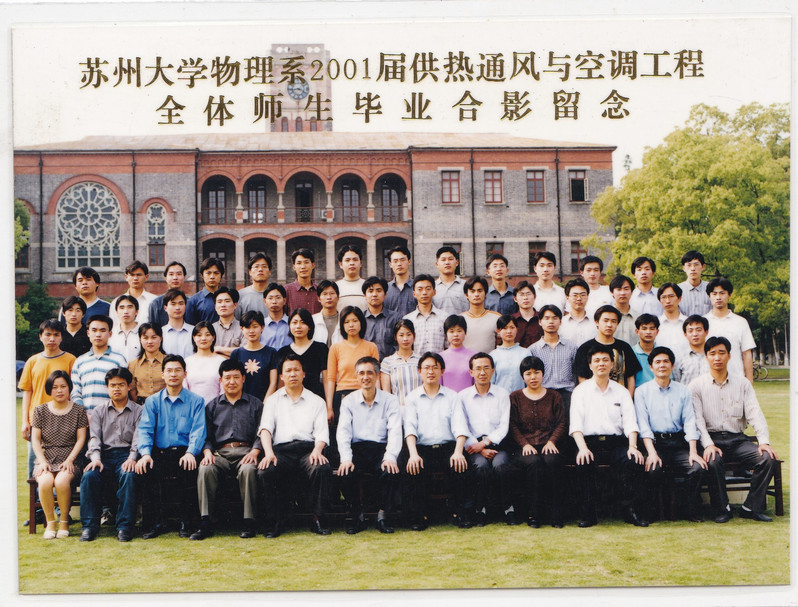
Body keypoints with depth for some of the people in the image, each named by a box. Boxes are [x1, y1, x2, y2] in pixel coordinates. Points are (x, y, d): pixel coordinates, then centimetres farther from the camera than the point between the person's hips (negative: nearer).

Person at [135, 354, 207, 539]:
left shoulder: (196, 401, 9)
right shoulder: (152, 401, 15)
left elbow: (198, 431, -3)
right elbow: (145, 429, 2)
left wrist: (190, 453, -22)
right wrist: (145, 453, -18)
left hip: (184, 453, -2)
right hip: (159, 453, 2)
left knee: (188, 469, -34)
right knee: (147, 469, -31)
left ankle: (187, 524, -21)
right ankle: (154, 523, -22)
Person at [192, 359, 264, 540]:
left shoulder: (255, 404, 17)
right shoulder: (212, 406, 23)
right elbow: (206, 435, 15)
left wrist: (254, 452, -13)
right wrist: (207, 452, -6)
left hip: (245, 451, -2)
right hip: (220, 453, 2)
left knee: (248, 469, -37)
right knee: (205, 469, -31)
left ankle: (249, 522, -30)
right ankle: (205, 523, -30)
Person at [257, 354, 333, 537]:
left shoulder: (316, 401, 22)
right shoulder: (272, 400, 23)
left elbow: (321, 431, 9)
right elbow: (265, 428, 7)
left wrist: (317, 450, -14)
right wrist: (268, 453, -13)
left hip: (308, 449, 0)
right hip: (281, 450, 0)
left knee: (322, 469, -34)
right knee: (264, 472, -32)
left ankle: (318, 519, -20)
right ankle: (275, 521, -18)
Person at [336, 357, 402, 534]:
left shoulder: (390, 400, 8)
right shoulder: (348, 401, 11)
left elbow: (395, 431, -4)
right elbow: (343, 431, 0)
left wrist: (390, 457, -22)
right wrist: (346, 458, -18)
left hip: (381, 448, -1)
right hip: (357, 449, 1)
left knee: (390, 471, -32)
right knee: (346, 473, -29)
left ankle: (384, 516, -13)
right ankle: (356, 516, -8)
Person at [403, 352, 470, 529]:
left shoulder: (452, 396, 14)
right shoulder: (412, 398, 13)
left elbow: (460, 427, 1)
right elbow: (410, 428, -2)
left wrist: (458, 452, -19)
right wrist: (413, 454, -21)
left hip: (448, 447, 0)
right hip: (422, 448, 0)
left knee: (459, 466, -31)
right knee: (414, 469, -32)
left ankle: (462, 513, -18)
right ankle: (419, 515, -18)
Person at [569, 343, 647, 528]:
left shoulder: (621, 392, 17)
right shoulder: (581, 391, 10)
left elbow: (630, 422, 5)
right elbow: (576, 423, -3)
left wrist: (632, 446, -14)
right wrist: (582, 448, -20)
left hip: (616, 443, 2)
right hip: (590, 442, -2)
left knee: (634, 461, -28)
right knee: (584, 463, -33)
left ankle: (631, 510, -18)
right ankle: (588, 513, -22)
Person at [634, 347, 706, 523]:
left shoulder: (683, 391, 15)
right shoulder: (642, 391, 8)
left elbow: (690, 422, 6)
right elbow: (643, 425, -3)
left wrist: (693, 451, -9)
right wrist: (652, 452, -17)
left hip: (678, 443, 2)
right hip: (654, 442, -2)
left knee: (698, 468, -24)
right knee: (653, 470, -31)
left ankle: (692, 510, -3)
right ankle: (648, 513, -10)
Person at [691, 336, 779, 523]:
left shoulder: (742, 383, 11)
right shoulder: (697, 385, 4)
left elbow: (755, 413, 1)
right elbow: (697, 420, -5)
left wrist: (764, 441, -14)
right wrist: (708, 445, -21)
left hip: (738, 439, 3)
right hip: (712, 438, -3)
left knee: (768, 458, -22)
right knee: (713, 460, -34)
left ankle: (752, 507, -9)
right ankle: (722, 509, -13)